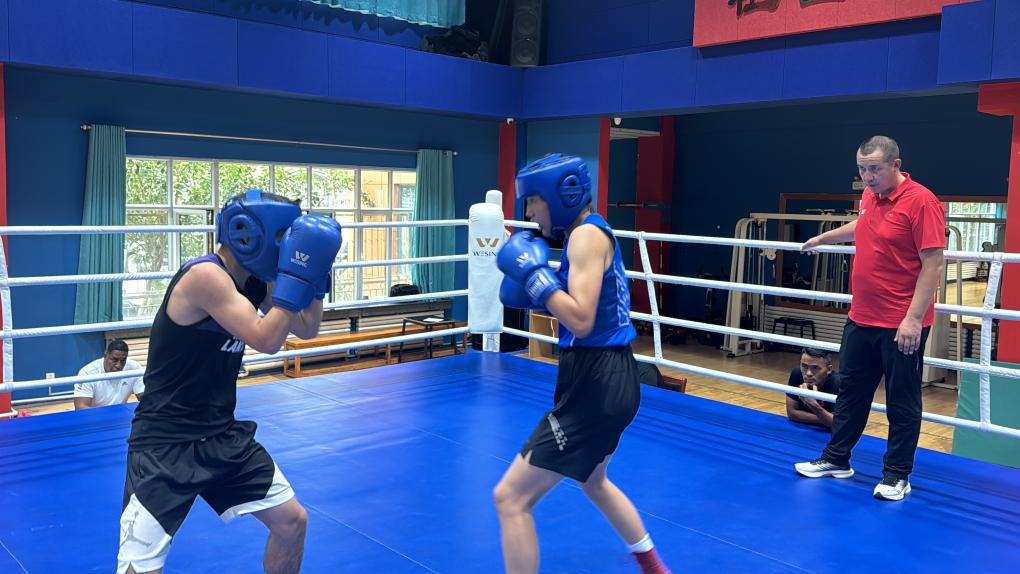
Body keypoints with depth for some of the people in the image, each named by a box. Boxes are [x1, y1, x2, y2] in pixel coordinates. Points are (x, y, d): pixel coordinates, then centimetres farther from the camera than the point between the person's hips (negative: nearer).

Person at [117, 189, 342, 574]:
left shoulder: (253, 281, 4)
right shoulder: (205, 275, -22)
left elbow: (307, 329, 12)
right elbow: (265, 340, -29)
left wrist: (315, 272, 0)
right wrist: (297, 273, -26)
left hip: (222, 437, 8)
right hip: (165, 445, -8)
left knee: (292, 521, 12)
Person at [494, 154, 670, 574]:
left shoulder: (588, 235, -16)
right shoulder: (590, 234, 13)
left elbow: (581, 321, -26)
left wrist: (534, 272, -19)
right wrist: (534, 292, 7)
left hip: (596, 383, -11)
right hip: (605, 378, 11)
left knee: (511, 498, -6)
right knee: (593, 482, 33)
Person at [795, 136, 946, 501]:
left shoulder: (920, 201, -17)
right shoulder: (870, 196, 7)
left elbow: (934, 264, -19)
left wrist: (913, 319, -23)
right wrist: (822, 238, 41)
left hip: (902, 325, -8)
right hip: (861, 319, 8)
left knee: (902, 402, 6)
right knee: (852, 391, 16)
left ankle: (897, 475, 18)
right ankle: (836, 459, 29)